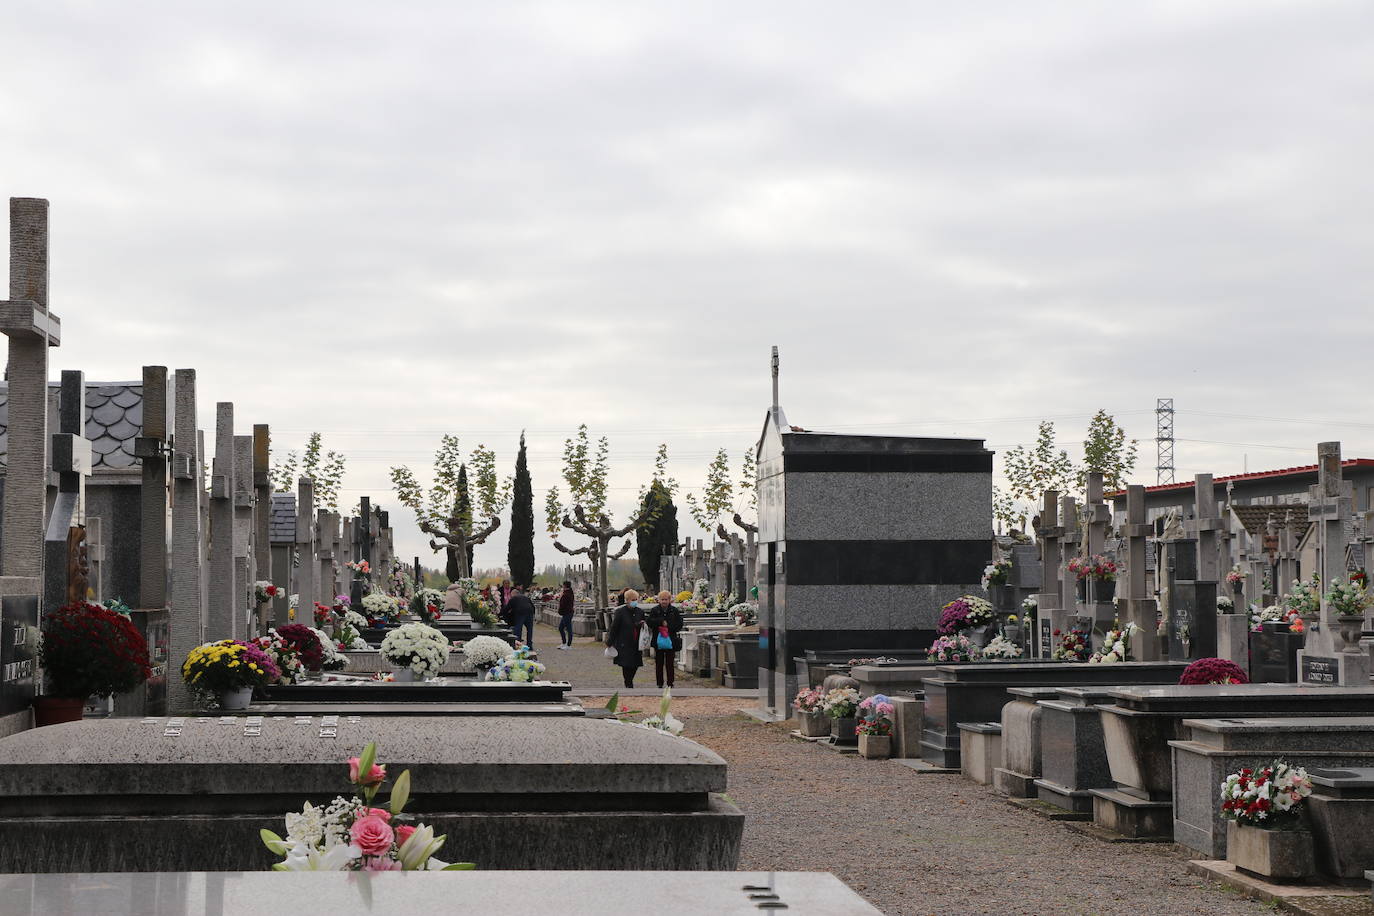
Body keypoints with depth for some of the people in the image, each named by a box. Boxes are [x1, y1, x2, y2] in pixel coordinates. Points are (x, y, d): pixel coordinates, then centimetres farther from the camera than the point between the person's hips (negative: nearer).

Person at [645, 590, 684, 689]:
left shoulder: (675, 611, 4)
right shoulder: (655, 611, 3)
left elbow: (679, 625, 0)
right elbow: (649, 622, -9)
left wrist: (668, 626, -14)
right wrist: (661, 622, -18)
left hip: (671, 641, 0)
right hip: (658, 641, 0)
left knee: (670, 664, 2)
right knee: (659, 663, 4)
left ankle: (670, 683, 8)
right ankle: (660, 683, 11)